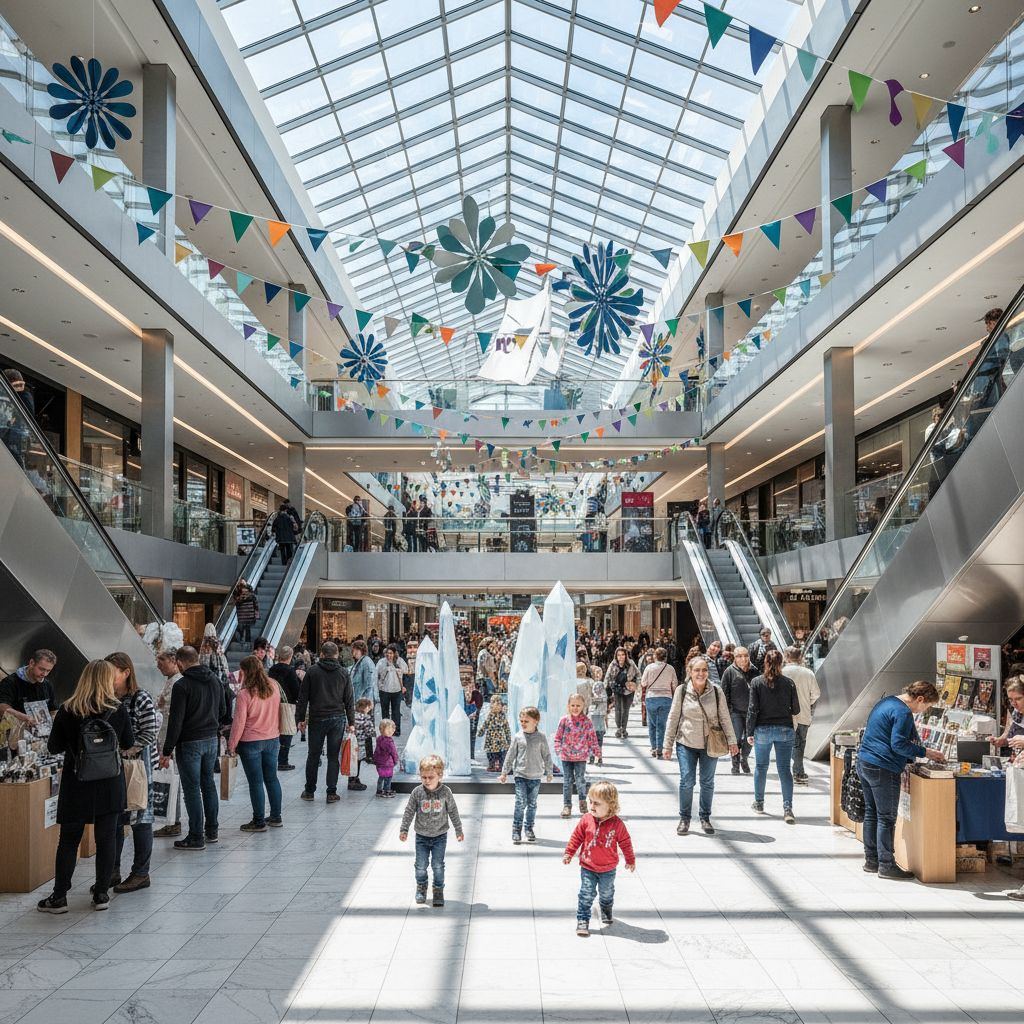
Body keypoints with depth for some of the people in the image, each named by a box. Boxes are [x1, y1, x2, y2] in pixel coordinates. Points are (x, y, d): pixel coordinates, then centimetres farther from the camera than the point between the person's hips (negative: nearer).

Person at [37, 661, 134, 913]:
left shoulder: (66, 712, -9)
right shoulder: (118, 710, -8)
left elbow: (54, 747, -2)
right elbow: (129, 744, 3)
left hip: (76, 787, 0)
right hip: (110, 787, 0)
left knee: (68, 840, 10)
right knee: (106, 838, 9)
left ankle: (59, 897, 13)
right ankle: (101, 894, 14)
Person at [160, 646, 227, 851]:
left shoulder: (181, 686, -16)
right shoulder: (216, 681, 7)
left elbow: (175, 721, -17)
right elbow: (223, 712, 14)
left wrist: (167, 751, -12)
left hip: (189, 742, -7)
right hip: (212, 740, 7)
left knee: (192, 788, 0)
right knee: (208, 783, 16)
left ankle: (196, 837, 4)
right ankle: (212, 830, 23)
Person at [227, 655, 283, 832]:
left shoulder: (245, 693, -18)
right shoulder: (274, 687, -1)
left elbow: (239, 722, -15)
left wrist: (232, 745, -6)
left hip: (251, 743, -6)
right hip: (272, 739, 6)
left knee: (255, 782, 3)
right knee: (272, 778, 15)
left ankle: (259, 821, 10)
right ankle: (276, 817, 23)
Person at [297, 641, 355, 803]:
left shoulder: (312, 671, -1)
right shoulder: (343, 673, 3)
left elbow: (303, 697, -1)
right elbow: (349, 700, 4)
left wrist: (300, 718, 5)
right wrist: (351, 722, 9)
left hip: (317, 719, -1)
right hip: (338, 719, 1)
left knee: (313, 755, 10)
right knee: (333, 756, 5)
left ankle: (309, 791, 18)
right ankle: (331, 793, 4)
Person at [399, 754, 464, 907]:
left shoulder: (445, 792, -11)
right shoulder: (417, 792, -11)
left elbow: (453, 812, 0)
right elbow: (409, 811, -3)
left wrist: (459, 830, 6)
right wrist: (404, 829, -6)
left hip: (440, 836, -1)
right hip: (422, 836, 1)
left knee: (438, 865, 1)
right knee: (421, 865, 8)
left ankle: (438, 890, 20)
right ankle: (421, 887, 33)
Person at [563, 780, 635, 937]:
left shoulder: (617, 824, -15)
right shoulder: (586, 820, -12)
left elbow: (625, 842, -2)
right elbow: (576, 837, -1)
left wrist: (630, 860, 6)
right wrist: (569, 853, 0)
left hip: (608, 869, 1)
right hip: (588, 867, 0)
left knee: (606, 894, 20)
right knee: (586, 894, -5)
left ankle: (606, 912, 46)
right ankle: (582, 920, 6)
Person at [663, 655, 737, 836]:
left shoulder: (716, 692, -5)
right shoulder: (681, 691, -7)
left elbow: (725, 718, 2)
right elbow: (673, 718, -2)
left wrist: (731, 740, -1)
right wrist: (667, 745, -1)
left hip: (710, 744, 1)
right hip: (686, 743, -1)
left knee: (707, 782, 10)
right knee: (686, 781, -2)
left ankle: (705, 817, 25)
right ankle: (684, 818, 14)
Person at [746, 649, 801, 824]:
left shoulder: (757, 682, -5)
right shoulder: (789, 682, -2)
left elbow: (752, 709, -6)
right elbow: (796, 710, 2)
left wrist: (749, 732, -1)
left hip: (763, 730, 0)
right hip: (785, 730, 0)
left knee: (761, 766, 15)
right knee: (785, 769, 1)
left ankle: (759, 803, 26)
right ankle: (788, 808, -10)